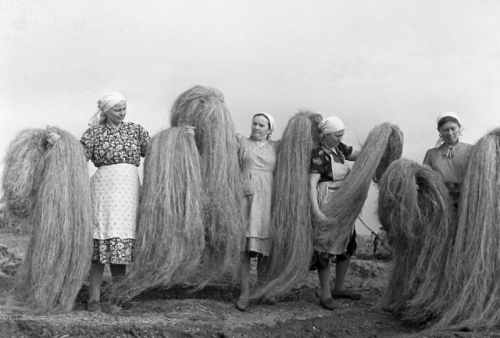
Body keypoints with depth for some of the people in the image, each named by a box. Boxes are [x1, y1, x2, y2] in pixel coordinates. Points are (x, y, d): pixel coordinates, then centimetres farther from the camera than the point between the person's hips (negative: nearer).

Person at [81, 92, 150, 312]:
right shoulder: (95, 133, 7)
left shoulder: (135, 130, 14)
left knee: (123, 236, -3)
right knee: (101, 238, -6)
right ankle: (94, 297, -1)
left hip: (129, 187, 3)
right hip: (104, 185, -3)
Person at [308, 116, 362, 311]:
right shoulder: (319, 154, -17)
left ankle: (339, 288, 30)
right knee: (326, 249, -2)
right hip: (326, 207, -9)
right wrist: (315, 210, -31)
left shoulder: (339, 148, 7)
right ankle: (325, 293, 9)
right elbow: (312, 183, -22)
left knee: (347, 246, 15)